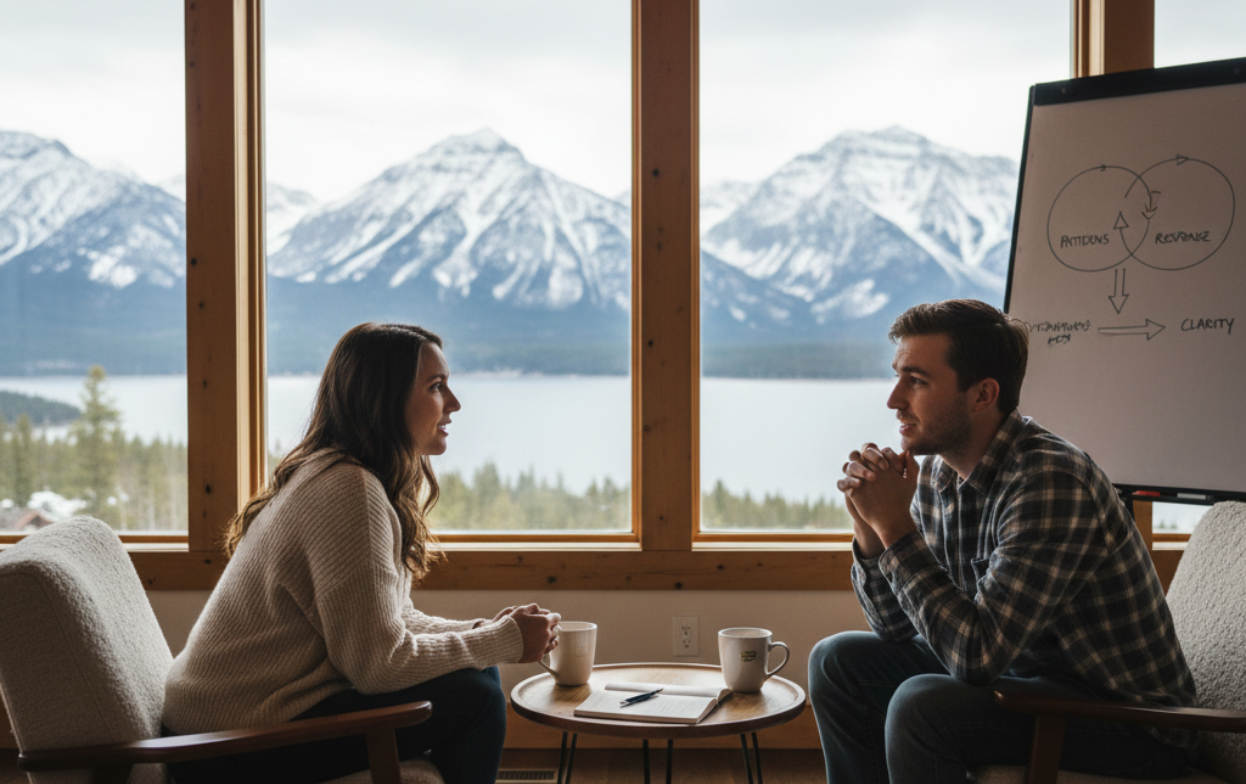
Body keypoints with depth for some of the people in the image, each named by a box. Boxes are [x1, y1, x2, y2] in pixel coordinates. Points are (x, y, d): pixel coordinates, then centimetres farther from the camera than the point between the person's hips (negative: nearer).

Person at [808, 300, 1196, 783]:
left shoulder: (1049, 480, -27)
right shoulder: (935, 472, -1)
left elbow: (977, 654, -32)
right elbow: (896, 626, 5)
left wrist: (896, 528, -28)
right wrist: (870, 530, -12)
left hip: (1130, 721, -8)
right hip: (1024, 672, 8)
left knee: (920, 705, -29)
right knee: (839, 661, 6)